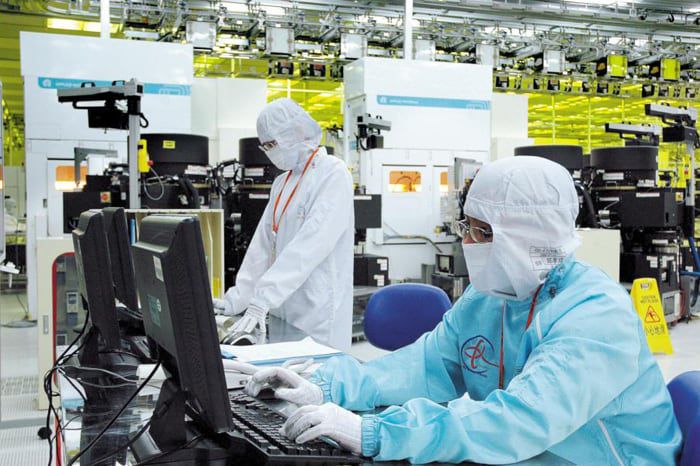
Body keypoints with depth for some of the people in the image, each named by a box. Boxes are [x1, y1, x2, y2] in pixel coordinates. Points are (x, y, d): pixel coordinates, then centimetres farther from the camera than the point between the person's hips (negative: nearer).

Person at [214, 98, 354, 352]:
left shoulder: (333, 174, -10)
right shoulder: (282, 182, 15)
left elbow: (309, 245, -21)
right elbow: (262, 244, 10)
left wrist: (262, 300, -26)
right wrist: (235, 299, 1)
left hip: (318, 314, -7)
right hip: (281, 310, 7)